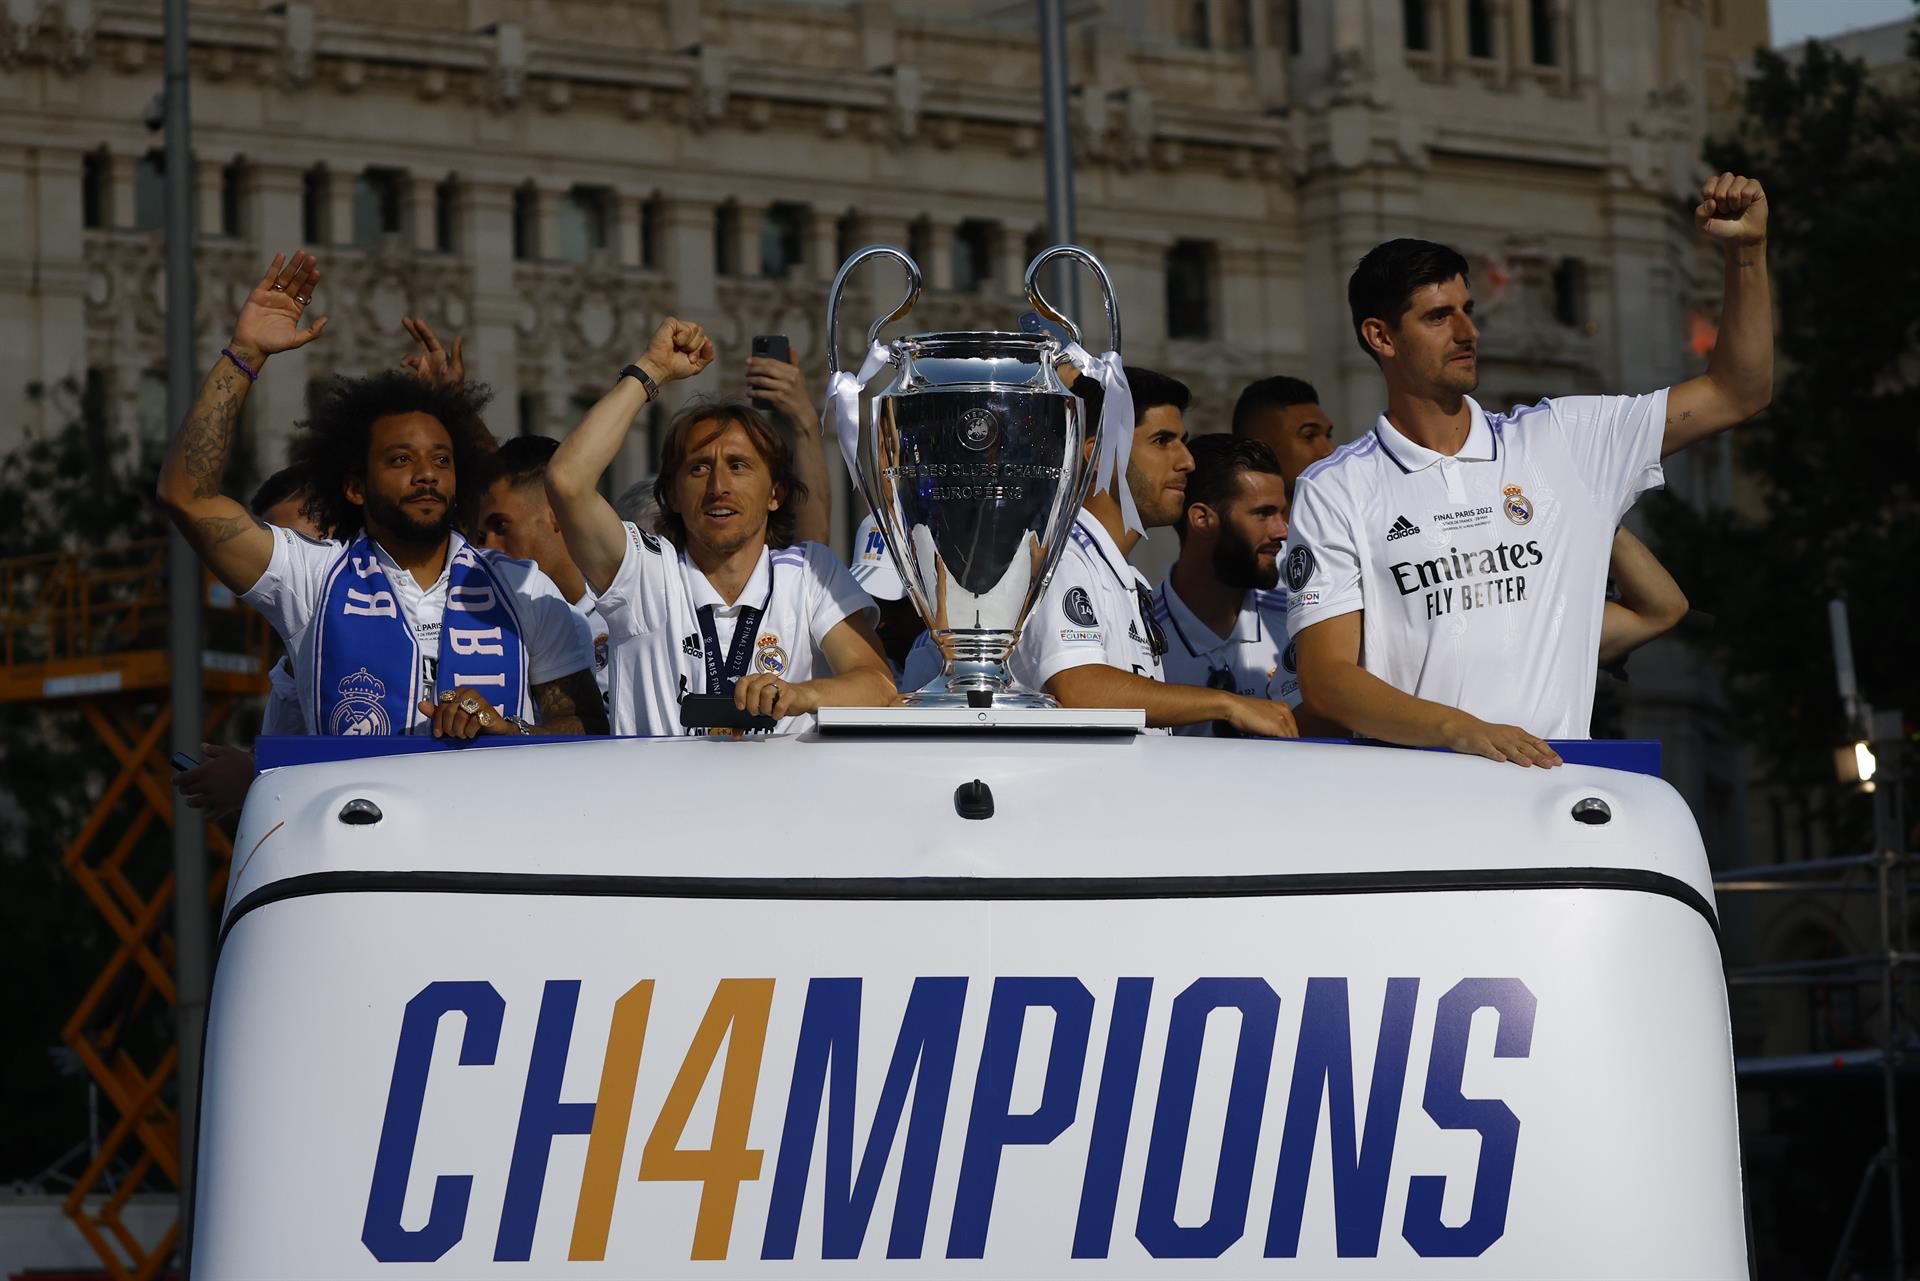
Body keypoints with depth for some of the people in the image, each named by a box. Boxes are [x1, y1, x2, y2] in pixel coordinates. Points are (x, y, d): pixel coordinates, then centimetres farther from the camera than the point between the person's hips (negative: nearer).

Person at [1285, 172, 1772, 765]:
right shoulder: (1333, 492, 6)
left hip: (1555, 779, 3)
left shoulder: (1564, 440, 16)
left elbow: (1737, 394, 20)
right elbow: (1325, 677, -2)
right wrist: (1461, 730, -19)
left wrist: (1745, 251, 7)